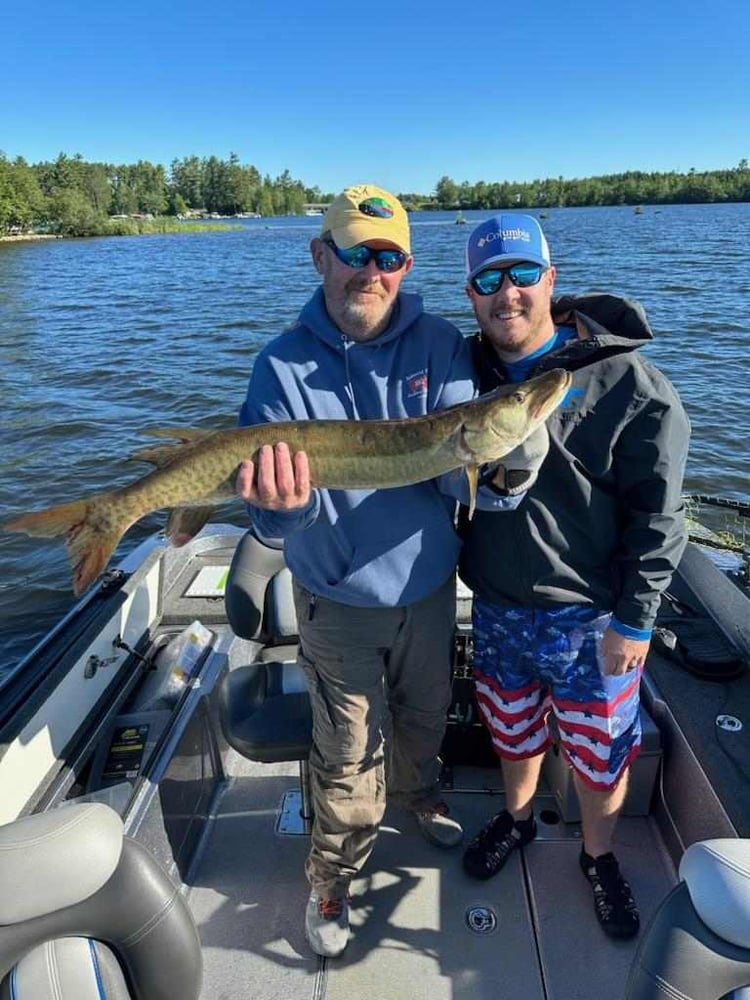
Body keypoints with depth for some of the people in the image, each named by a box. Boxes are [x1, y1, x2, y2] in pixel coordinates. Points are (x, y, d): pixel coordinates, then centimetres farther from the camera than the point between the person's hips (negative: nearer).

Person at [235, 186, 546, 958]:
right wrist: (284, 506, -43)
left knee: (425, 714, 26)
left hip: (428, 584, 3)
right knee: (348, 753, 11)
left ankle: (419, 795, 59)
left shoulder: (442, 349, -11)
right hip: (338, 599, -2)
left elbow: (457, 472, -16)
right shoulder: (283, 366, -15)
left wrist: (502, 477, -39)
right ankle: (331, 879, 39)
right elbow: (272, 516, -19)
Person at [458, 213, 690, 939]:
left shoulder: (626, 384, -15)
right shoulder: (469, 371, 0)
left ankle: (599, 857, 43)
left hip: (588, 617, -4)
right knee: (512, 729, 24)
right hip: (495, 606, 4)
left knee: (599, 754, 15)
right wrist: (464, 571, 5)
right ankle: (516, 818, 51)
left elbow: (657, 513, -13)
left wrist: (635, 619, -13)